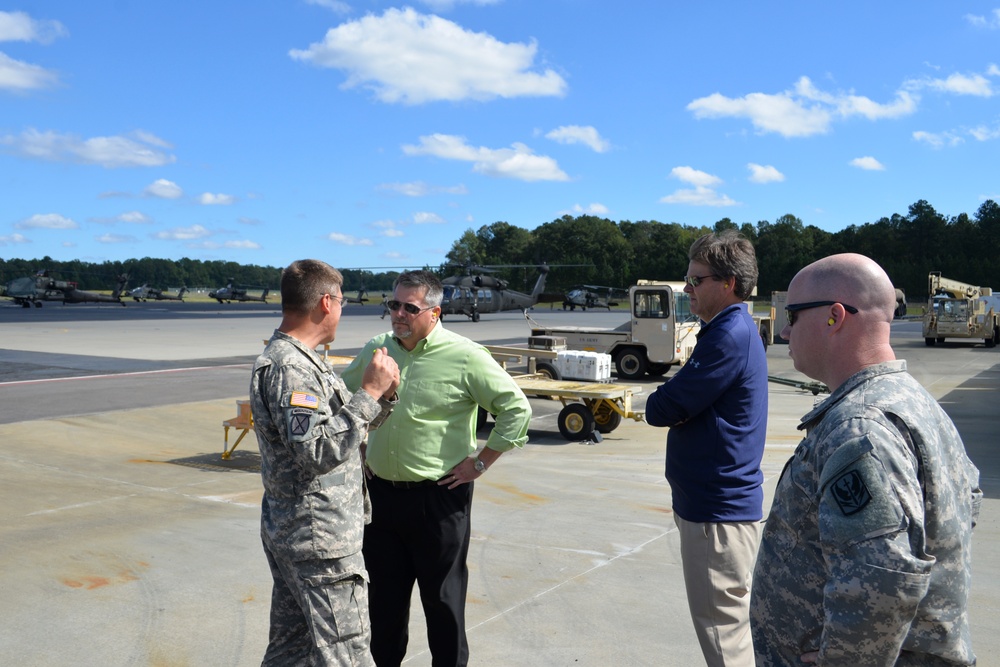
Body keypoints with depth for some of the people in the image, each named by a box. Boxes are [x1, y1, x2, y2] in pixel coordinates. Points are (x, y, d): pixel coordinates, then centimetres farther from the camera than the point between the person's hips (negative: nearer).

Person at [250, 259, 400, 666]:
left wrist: (383, 395, 5)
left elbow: (342, 430, 19)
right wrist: (369, 393, -24)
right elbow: (319, 452, -29)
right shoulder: (288, 368, -20)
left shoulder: (296, 360, 13)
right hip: (319, 540, -10)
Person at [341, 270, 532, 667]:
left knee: (442, 598, 9)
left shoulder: (465, 357, -13)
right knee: (383, 597, 18)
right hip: (380, 493, 5)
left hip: (438, 497, -5)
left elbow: (517, 409, -12)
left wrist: (480, 463, -11)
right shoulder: (376, 350, 4)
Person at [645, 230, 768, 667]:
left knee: (722, 629, 1)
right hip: (717, 500, 10)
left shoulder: (730, 335, -20)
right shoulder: (733, 328, 12)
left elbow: (660, 410, -21)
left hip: (718, 511, -10)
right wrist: (672, 404, -9)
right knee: (729, 619, 22)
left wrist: (662, 404, -2)